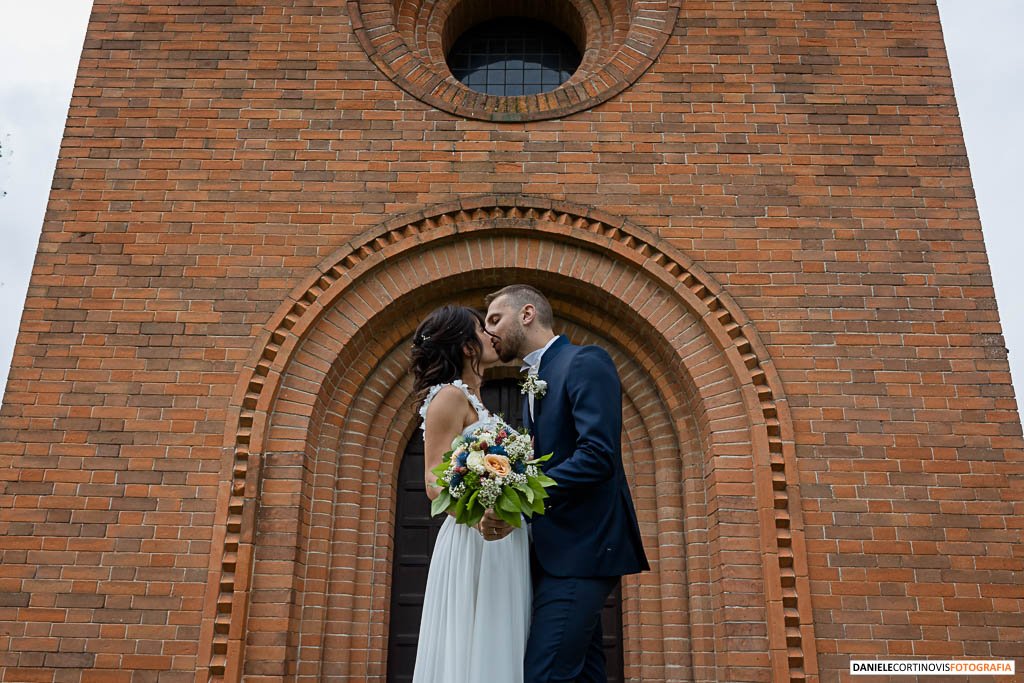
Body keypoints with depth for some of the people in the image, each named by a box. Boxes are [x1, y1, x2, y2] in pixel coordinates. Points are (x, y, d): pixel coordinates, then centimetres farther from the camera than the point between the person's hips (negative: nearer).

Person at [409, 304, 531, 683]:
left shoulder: (472, 401, 20)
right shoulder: (450, 396, -8)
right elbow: (435, 482, -18)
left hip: (500, 547, 9)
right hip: (473, 546, -9)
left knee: (496, 650, 9)